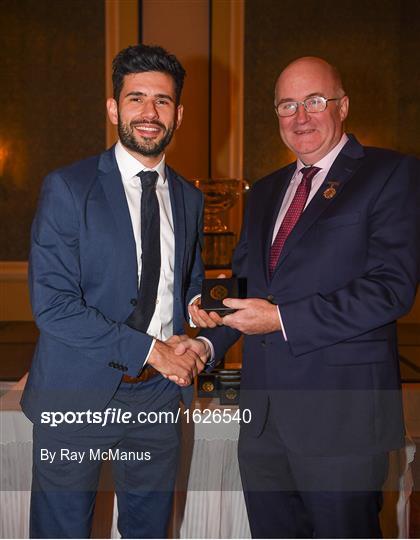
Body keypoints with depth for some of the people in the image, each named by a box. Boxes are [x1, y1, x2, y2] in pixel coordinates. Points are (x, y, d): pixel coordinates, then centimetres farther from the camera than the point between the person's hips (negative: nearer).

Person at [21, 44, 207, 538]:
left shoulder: (189, 199, 8)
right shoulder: (67, 188, -9)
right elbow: (52, 305, -16)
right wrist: (149, 350, -17)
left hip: (158, 392, 5)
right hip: (78, 392, -4)